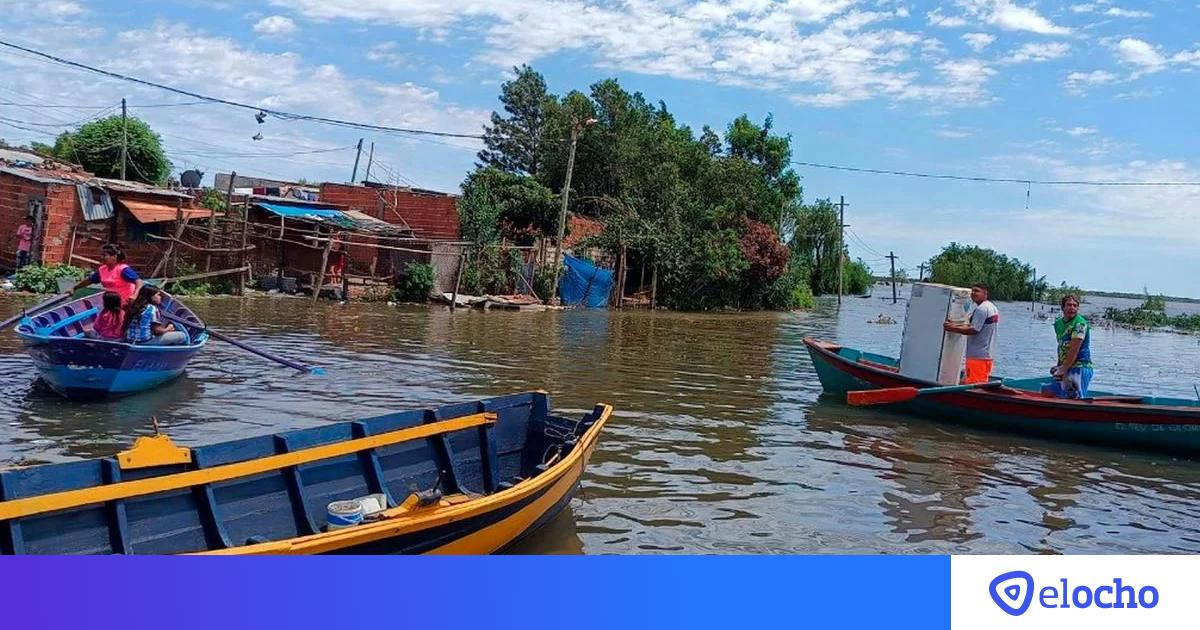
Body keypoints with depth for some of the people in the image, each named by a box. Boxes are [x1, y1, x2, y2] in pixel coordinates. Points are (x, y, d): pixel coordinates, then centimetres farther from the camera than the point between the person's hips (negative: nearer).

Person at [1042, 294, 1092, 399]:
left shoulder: (1080, 324, -14)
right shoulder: (1058, 323, 12)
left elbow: (1074, 350, -19)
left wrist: (1063, 370, -19)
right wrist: (1059, 366, 11)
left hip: (1080, 367, -9)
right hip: (1065, 367, 9)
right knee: (1046, 392, 14)